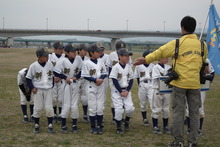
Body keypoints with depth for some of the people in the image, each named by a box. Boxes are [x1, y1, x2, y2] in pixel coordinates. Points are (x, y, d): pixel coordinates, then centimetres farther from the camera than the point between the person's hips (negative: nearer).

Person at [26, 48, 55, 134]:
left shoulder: (50, 64, -1)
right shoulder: (33, 66, -10)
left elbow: (53, 76, 14)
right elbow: (28, 78, -2)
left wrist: (52, 85, 8)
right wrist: (32, 88, -9)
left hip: (48, 89, 2)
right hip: (37, 90, -2)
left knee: (49, 108, 0)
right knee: (38, 108, 3)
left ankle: (50, 125, 12)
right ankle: (36, 125, 19)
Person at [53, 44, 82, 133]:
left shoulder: (78, 59, -6)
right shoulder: (63, 61, -16)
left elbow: (82, 70, 6)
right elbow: (55, 72, -11)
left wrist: (77, 77, -8)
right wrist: (65, 77, -14)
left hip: (75, 84, 3)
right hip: (66, 85, -3)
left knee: (74, 106, 7)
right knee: (66, 105, 1)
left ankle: (74, 125, 18)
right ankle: (63, 125, 13)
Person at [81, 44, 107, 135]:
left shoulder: (101, 62, 5)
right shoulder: (87, 63, -10)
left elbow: (104, 73, 10)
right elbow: (85, 76, -11)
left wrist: (101, 79, -11)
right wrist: (95, 80, -19)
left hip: (100, 87, 4)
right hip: (91, 87, -4)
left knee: (100, 107, 6)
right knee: (92, 107, 3)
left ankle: (99, 126, 15)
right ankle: (93, 127, 14)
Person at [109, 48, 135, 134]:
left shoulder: (129, 67, 3)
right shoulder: (116, 67, -11)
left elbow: (131, 80, 5)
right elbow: (114, 81, -12)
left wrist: (127, 91, -6)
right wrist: (121, 91, -13)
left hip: (126, 91, 4)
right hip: (117, 91, -4)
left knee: (130, 108, -6)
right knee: (119, 109, -7)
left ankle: (127, 121, 24)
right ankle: (118, 127, 8)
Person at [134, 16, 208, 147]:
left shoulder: (177, 43, -8)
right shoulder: (202, 45, 4)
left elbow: (160, 52, -2)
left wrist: (145, 60, 10)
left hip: (180, 83, -3)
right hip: (195, 83, 3)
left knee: (178, 112, 5)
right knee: (194, 112, 10)